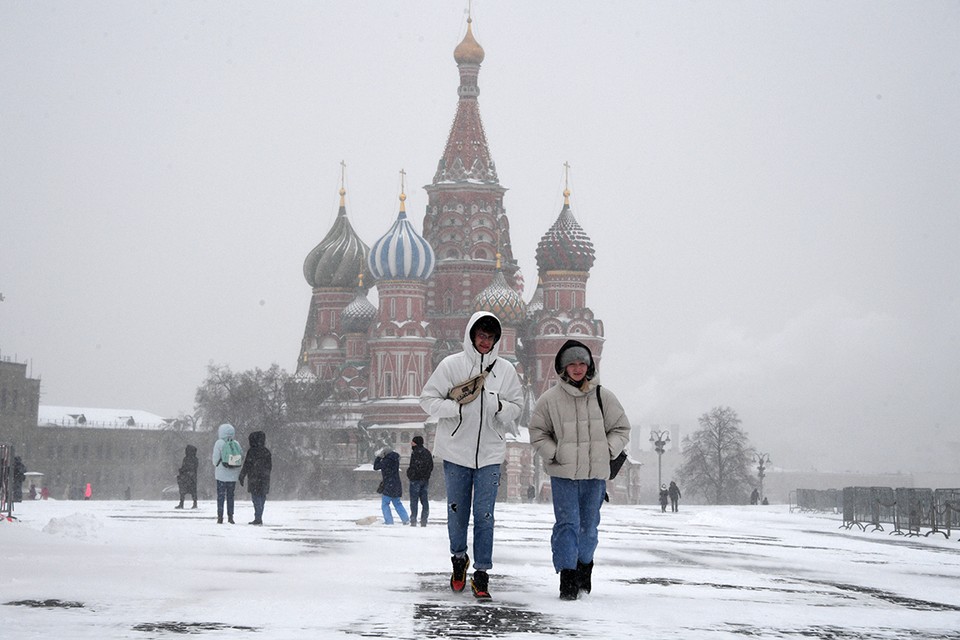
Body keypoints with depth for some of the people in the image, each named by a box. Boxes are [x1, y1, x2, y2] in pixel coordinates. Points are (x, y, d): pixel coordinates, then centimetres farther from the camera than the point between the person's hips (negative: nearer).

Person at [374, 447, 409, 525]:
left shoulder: (386, 461, -16)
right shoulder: (395, 460, 8)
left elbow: (376, 466, -8)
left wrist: (378, 457, 0)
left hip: (389, 486, -8)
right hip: (397, 486, 8)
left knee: (385, 504, 0)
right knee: (397, 503, 17)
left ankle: (389, 521, -4)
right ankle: (406, 519, 15)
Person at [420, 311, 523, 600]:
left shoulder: (505, 370, 3)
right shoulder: (451, 365, -2)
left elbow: (516, 406, 9)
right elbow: (428, 399, 0)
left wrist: (499, 407, -13)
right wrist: (455, 407, -16)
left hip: (490, 453, 0)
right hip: (456, 450, 0)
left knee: (484, 515, -3)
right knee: (457, 511, 10)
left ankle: (482, 573, 3)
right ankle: (459, 558, 34)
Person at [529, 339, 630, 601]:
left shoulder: (603, 396, 3)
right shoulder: (550, 398, -2)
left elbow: (621, 429, 11)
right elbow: (537, 432, 6)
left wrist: (607, 451, -4)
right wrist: (553, 454, -6)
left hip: (596, 473, 2)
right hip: (563, 473, -2)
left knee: (589, 525, 12)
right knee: (567, 524, -9)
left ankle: (584, 564, 34)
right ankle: (567, 577, -7)